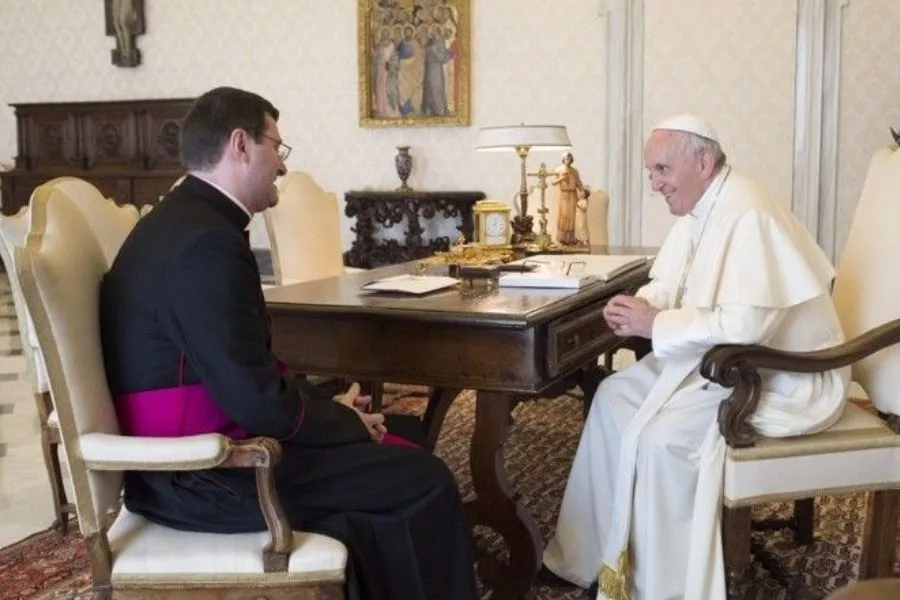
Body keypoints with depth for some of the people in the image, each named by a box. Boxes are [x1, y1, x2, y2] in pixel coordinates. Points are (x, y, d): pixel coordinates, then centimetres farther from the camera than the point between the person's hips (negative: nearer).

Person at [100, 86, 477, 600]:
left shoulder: (185, 223, 10)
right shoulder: (205, 242, -23)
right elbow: (257, 401, -25)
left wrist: (330, 409, 3)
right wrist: (345, 422, -8)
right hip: (201, 475, -10)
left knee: (404, 441, 14)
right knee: (423, 480, -9)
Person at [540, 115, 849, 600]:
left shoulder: (748, 215, -25)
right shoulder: (698, 209, 6)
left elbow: (747, 323, -33)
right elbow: (669, 285, 13)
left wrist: (655, 324, -24)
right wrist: (638, 306, -10)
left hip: (778, 376, -10)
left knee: (659, 434, -25)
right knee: (615, 396, 5)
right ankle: (600, 555, 15)